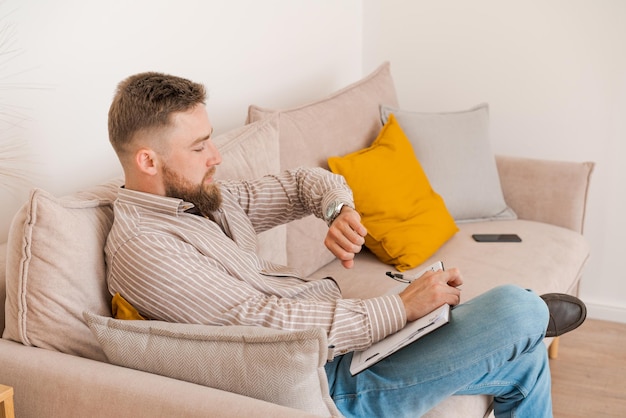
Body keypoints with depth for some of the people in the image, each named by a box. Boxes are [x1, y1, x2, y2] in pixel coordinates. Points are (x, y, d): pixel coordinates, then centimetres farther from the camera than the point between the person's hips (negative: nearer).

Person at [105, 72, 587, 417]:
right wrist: (404, 306, -21)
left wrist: (339, 208, -9)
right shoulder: (140, 247, -19)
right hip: (329, 379, -9)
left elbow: (303, 183, 17)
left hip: (338, 324, 9)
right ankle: (537, 313, 20)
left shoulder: (203, 198, 9)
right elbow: (271, 323, -26)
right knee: (518, 312, -13)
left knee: (523, 355, 11)